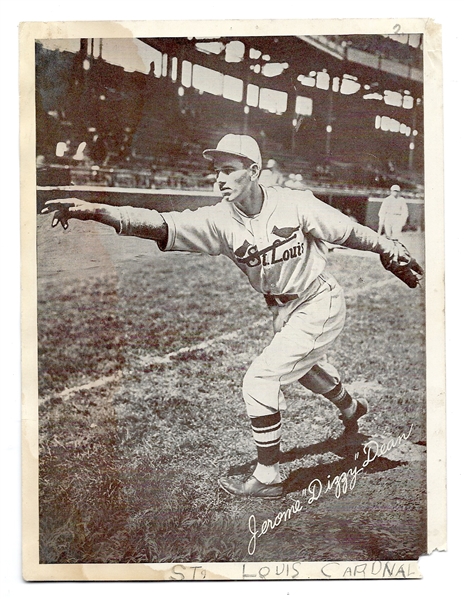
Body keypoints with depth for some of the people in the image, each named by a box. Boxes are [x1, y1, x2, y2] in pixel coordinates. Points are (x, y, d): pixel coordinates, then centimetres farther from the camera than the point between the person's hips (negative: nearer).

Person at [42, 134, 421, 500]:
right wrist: (95, 211, -43)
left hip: (320, 304, -6)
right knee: (302, 363, 30)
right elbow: (162, 224, -29)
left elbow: (347, 231, -11)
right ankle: (351, 408, 63)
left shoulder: (295, 204, -24)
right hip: (283, 311, 6)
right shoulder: (220, 220, -16)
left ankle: (268, 478, 2)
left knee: (260, 379, -15)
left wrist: (390, 249, -3)